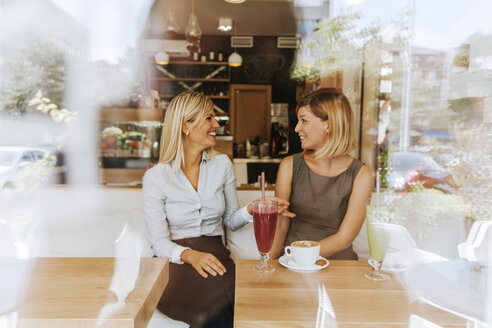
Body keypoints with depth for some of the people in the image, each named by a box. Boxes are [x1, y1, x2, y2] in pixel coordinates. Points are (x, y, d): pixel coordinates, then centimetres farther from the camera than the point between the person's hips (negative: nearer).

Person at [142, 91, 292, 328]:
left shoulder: (222, 164, 6)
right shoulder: (156, 177, -6)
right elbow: (159, 243, -8)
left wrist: (253, 208, -8)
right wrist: (190, 255, -27)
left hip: (215, 254, 4)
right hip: (176, 262, -3)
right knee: (217, 299, -33)